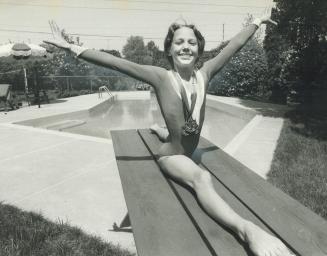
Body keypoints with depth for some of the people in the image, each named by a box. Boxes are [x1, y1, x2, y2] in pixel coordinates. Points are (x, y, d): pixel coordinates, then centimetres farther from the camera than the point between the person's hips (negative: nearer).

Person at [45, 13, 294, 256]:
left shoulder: (204, 74, -12)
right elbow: (114, 61, -24)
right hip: (172, 155, -6)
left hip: (192, 151, 6)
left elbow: (234, 44, -1)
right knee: (202, 178, -38)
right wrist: (71, 47, -24)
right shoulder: (161, 77, -22)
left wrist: (257, 22, 12)